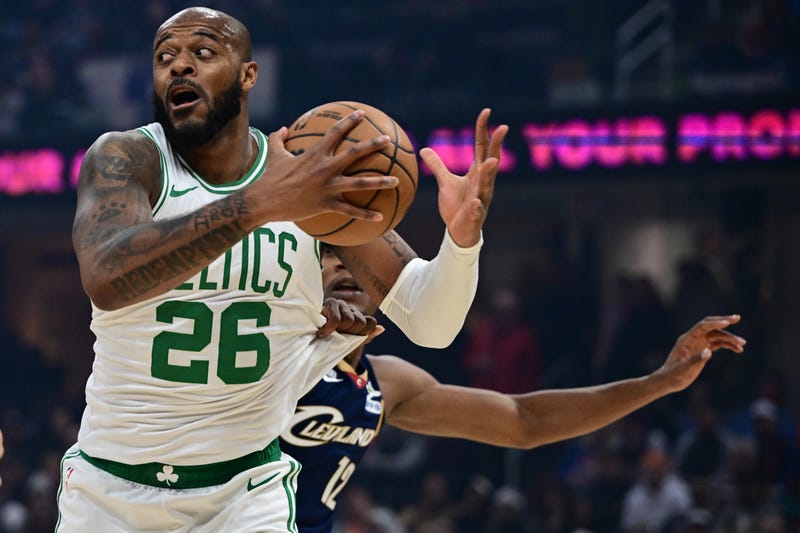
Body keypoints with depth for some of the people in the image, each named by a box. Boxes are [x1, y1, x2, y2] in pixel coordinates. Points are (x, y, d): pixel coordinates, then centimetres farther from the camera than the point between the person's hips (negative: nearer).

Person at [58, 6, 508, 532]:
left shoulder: (320, 174, -4)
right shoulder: (124, 158, -13)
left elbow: (428, 324, -7)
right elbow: (106, 280, -34)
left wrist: (462, 239, -29)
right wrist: (259, 203, -44)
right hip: (111, 488, -1)